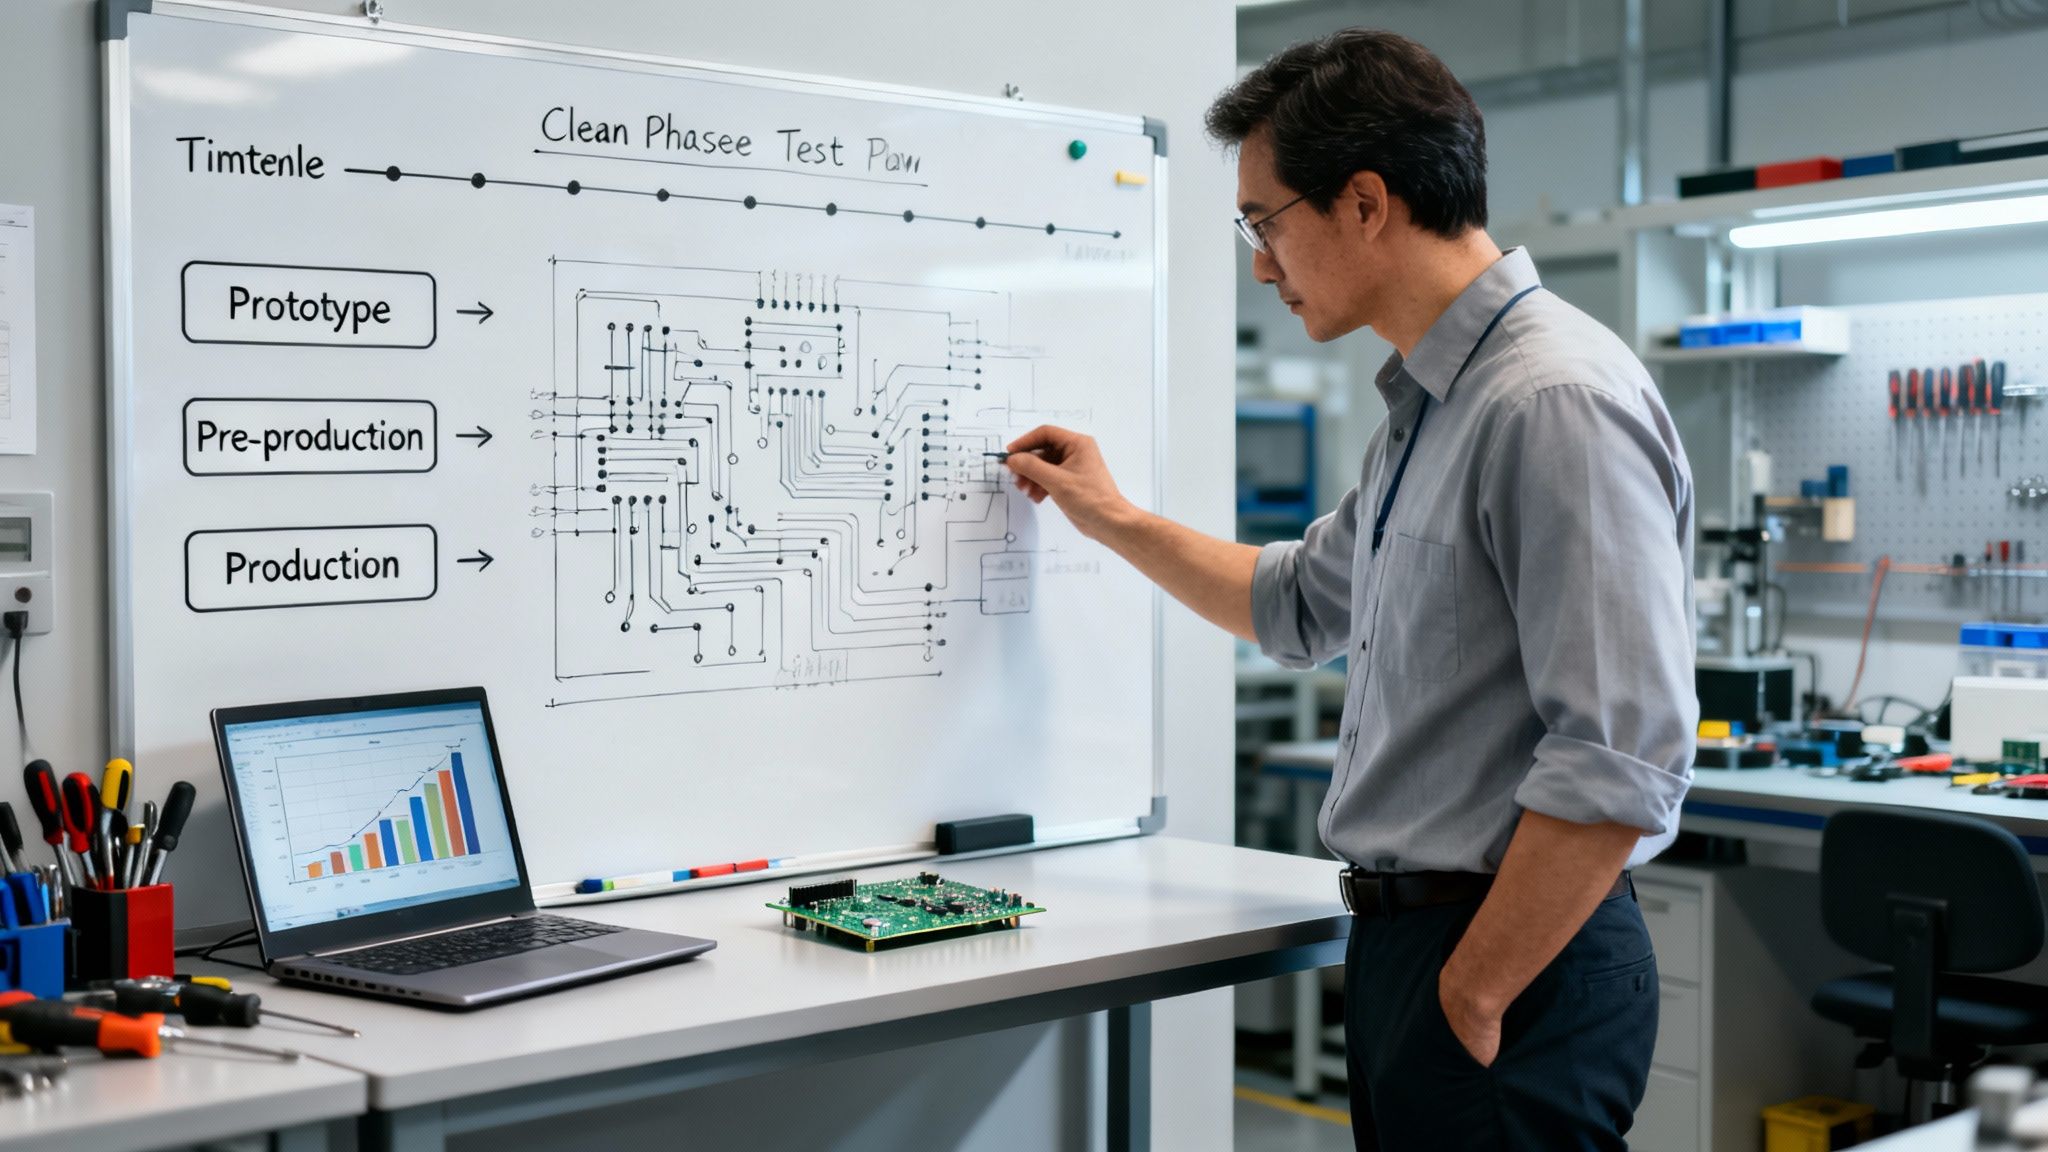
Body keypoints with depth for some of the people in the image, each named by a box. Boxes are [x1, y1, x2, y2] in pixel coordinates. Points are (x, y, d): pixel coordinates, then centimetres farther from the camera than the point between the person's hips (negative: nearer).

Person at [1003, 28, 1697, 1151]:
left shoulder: (1558, 403, -20)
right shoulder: (1427, 406, 13)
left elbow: (1621, 761, -25)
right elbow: (1301, 605, 30)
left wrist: (1470, 995, -19)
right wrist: (1113, 519, 30)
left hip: (1512, 967, -9)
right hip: (1400, 933, 9)